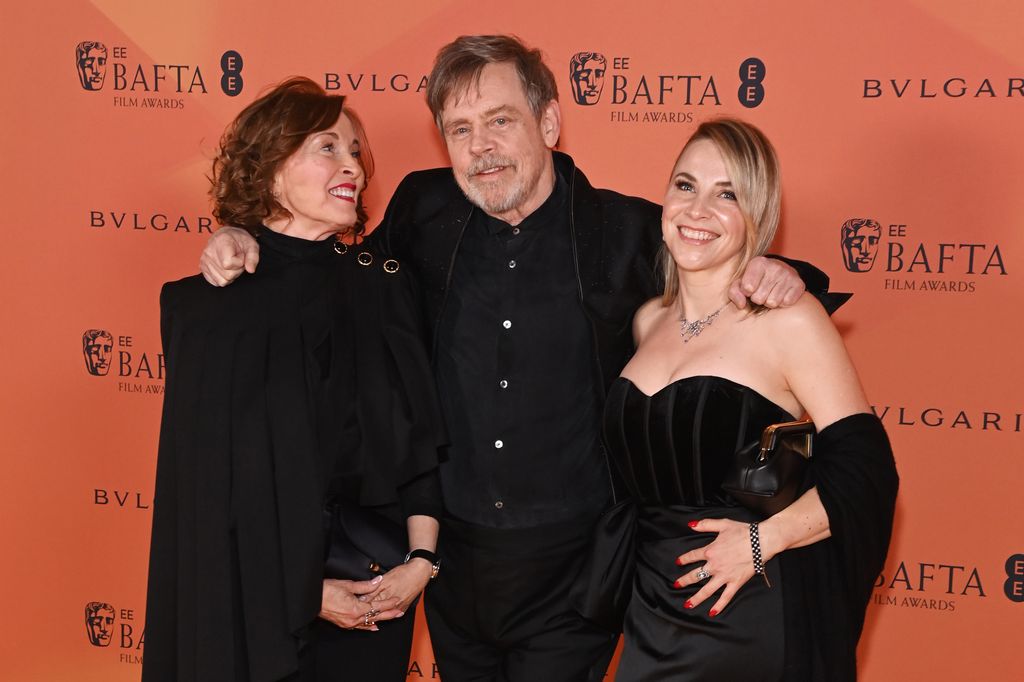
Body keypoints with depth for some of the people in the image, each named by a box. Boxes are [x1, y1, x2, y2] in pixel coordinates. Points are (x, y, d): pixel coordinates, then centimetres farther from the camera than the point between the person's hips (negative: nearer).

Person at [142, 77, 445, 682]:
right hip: (259, 595, -3)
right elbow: (208, 482, -9)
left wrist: (421, 559, -9)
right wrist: (305, 588, -11)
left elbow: (421, 437, 2)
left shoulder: (385, 286, 2)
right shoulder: (211, 306, -8)